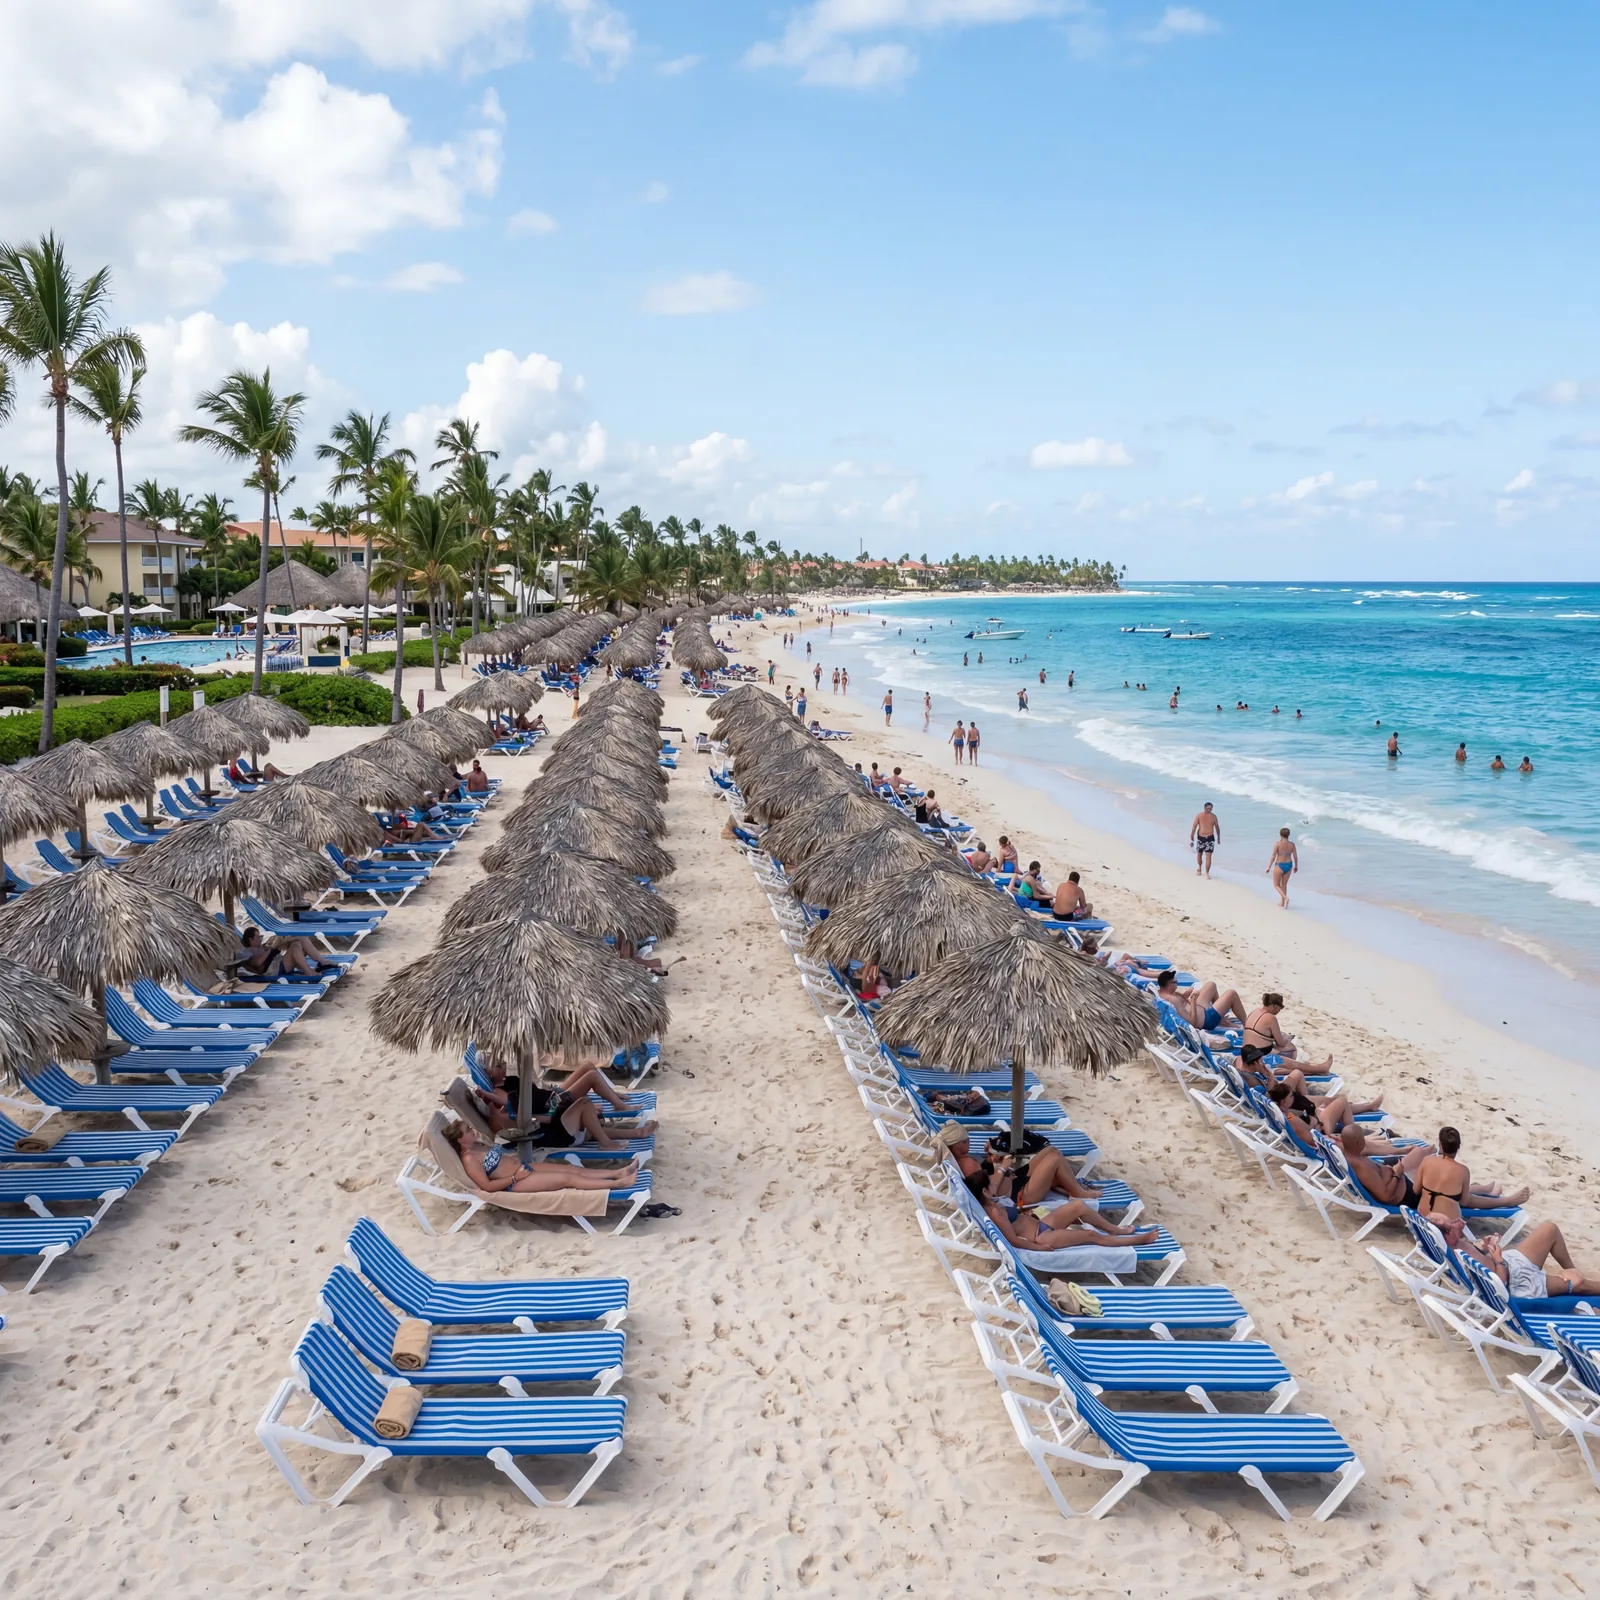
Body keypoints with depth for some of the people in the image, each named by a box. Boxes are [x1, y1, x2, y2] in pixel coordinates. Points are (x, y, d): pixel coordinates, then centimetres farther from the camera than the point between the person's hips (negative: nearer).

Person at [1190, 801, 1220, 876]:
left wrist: (1219, 838, 16)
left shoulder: (1214, 816, -3)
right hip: (1200, 838, 1)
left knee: (1208, 856, -4)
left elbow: (1217, 827, 8)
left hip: (1210, 838, -1)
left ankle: (1207, 873, 5)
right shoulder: (1199, 816, -5)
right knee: (1199, 854, 10)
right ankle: (1199, 868, 31)